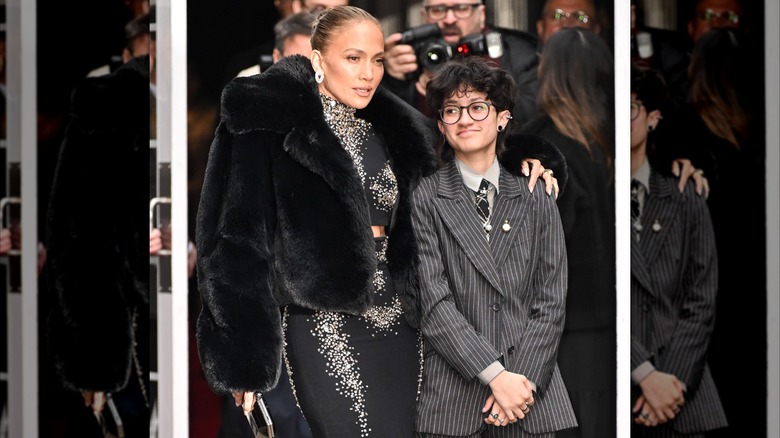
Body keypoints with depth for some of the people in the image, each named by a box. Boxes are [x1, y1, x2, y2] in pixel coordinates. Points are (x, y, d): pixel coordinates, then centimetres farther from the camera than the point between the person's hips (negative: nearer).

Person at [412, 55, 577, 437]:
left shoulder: (536, 198, 8)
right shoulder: (425, 198, 1)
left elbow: (551, 301, 4)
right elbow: (433, 304, -7)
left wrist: (522, 379, -9)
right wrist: (496, 375, -14)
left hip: (531, 391, 2)